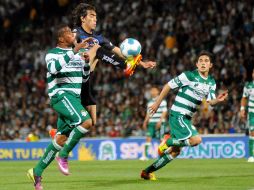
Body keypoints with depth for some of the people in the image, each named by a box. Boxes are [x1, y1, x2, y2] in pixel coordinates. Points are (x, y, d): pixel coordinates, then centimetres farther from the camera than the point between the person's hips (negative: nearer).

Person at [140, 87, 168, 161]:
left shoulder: (162, 101, -2)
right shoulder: (150, 102, 18)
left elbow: (164, 112, -7)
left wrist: (160, 121, -15)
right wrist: (145, 122, 14)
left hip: (159, 123, -5)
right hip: (151, 122, 5)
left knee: (161, 139, -4)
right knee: (148, 138, -5)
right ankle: (145, 155, -9)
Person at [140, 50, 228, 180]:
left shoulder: (211, 82, 8)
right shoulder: (189, 76, -12)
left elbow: (210, 101, 0)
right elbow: (168, 86, -5)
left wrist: (218, 100, -23)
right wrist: (157, 103, -2)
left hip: (186, 119, 8)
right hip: (177, 114, -8)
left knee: (175, 151, 10)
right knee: (196, 139, -26)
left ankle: (147, 172, 20)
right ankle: (167, 142, -4)